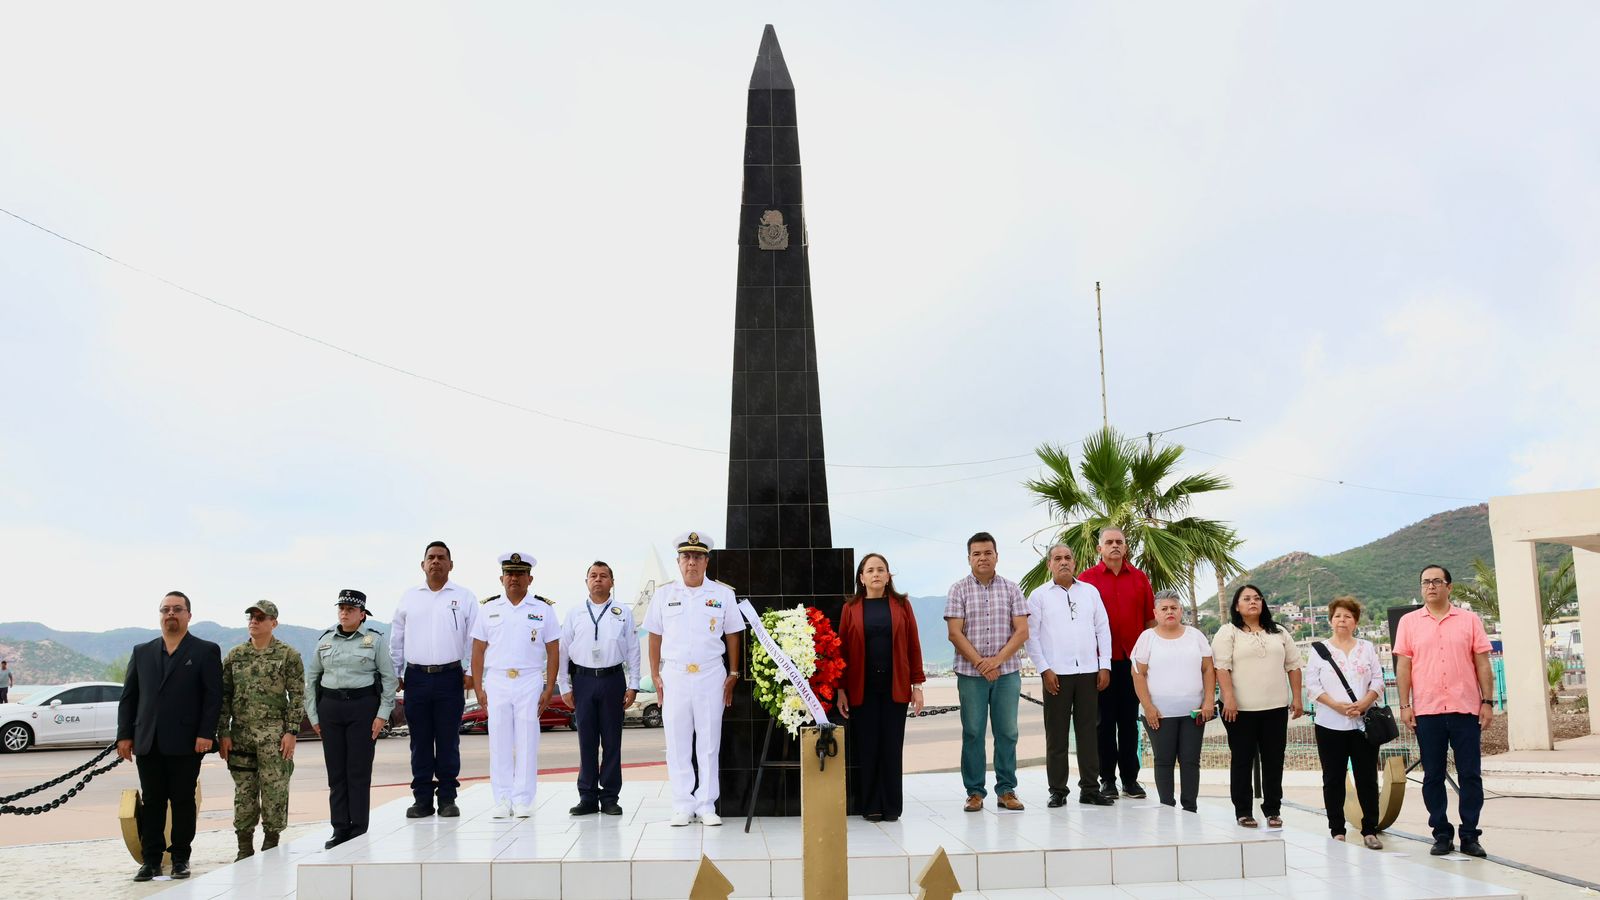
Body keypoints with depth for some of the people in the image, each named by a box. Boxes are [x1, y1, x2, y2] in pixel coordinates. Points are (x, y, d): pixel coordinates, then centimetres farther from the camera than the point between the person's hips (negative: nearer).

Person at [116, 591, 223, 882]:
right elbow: (128, 697, 13)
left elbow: (213, 696, -4)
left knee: (183, 802, 4)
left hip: (186, 744, -3)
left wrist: (206, 734, -12)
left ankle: (180, 859, 12)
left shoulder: (206, 651, 2)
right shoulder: (142, 652, 14)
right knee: (152, 803, 6)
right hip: (148, 744, 3)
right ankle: (151, 860, 13)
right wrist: (125, 735, 5)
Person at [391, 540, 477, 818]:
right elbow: (397, 639, 14)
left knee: (448, 741, 3)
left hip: (450, 677, -2)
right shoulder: (409, 598, 10)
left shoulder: (464, 597, 3)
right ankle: (422, 798, 12)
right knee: (420, 741, 5)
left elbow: (473, 638, 3)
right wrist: (395, 674, 9)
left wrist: (470, 672, -3)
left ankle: (448, 798, 11)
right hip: (416, 677, 2)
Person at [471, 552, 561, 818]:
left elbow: (553, 652, 5)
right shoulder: (488, 609, 9)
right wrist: (478, 688, 2)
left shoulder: (543, 610, 6)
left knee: (527, 742, 0)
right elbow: (478, 651, 9)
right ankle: (502, 800, 10)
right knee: (499, 742, 2)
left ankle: (523, 800, 6)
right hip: (496, 681, 1)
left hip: (530, 682, -1)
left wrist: (549, 689, -2)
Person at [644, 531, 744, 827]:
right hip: (674, 675, 1)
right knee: (677, 744, 4)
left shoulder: (723, 594, 4)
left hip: (711, 676, 0)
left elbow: (732, 636, 8)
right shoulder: (663, 594, 5)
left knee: (709, 744, 4)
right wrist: (655, 676, 3)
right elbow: (655, 637, 8)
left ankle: (706, 805, 12)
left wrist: (733, 674, 3)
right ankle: (682, 806, 12)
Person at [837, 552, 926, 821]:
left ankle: (891, 806, 12)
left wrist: (917, 685, 0)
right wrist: (841, 690, -2)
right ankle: (870, 806, 11)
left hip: (895, 687, 1)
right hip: (862, 688, -1)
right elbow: (842, 650, 2)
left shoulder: (901, 605, 6)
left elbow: (913, 646, 5)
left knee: (892, 747, 4)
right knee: (866, 748, 3)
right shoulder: (851, 608, 4)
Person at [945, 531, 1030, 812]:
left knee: (1007, 732, 4)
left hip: (1007, 672, 1)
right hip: (970, 673, -1)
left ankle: (1006, 790, 14)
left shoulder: (1011, 589, 6)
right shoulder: (958, 590, 2)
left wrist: (997, 660, -12)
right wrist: (980, 663, -12)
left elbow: (1022, 632, -1)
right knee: (973, 733, 3)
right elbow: (955, 633, -5)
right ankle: (975, 792, 10)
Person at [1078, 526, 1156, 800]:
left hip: (1132, 660, 2)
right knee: (1105, 720, 4)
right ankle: (1107, 779, 11)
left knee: (1129, 721, 8)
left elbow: (1150, 619, 10)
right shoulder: (1086, 578, 0)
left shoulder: (1139, 578, 8)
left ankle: (1130, 778, 15)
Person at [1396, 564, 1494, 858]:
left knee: (1471, 775, 3)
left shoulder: (1469, 619, 5)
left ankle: (1470, 836, 12)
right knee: (1433, 777, 5)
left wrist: (1487, 702, -1)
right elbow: (1403, 665, 4)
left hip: (1466, 709, 0)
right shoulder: (1409, 622, 5)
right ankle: (1442, 835, 15)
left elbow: (1482, 663, 5)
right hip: (1427, 711, 0)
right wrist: (1405, 705, -2)